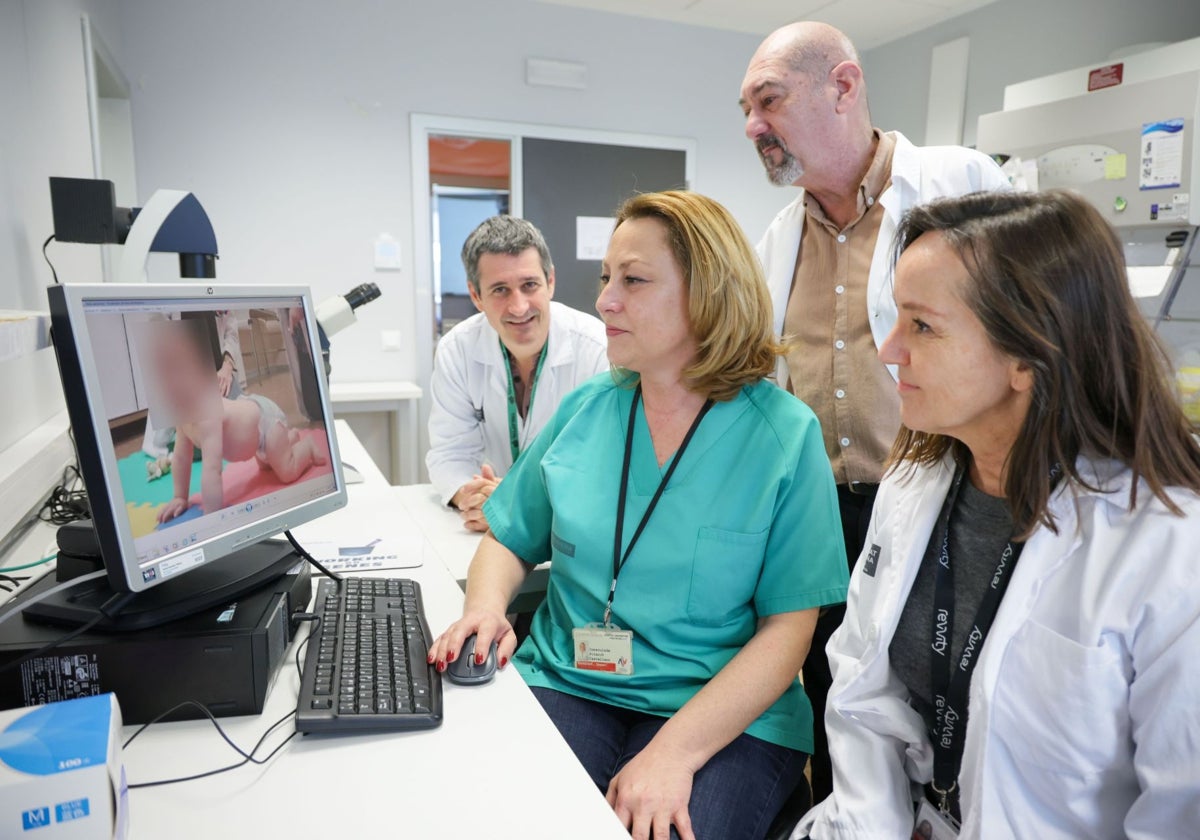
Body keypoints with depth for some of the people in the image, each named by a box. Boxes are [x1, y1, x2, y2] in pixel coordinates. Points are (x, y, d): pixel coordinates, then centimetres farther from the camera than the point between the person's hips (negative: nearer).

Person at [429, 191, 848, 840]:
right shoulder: (585, 409, 5)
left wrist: (674, 750, -19)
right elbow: (509, 540, 13)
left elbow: (788, 628, -10)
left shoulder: (785, 434, -7)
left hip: (725, 714, -2)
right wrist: (486, 605, -9)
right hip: (563, 683, 3)